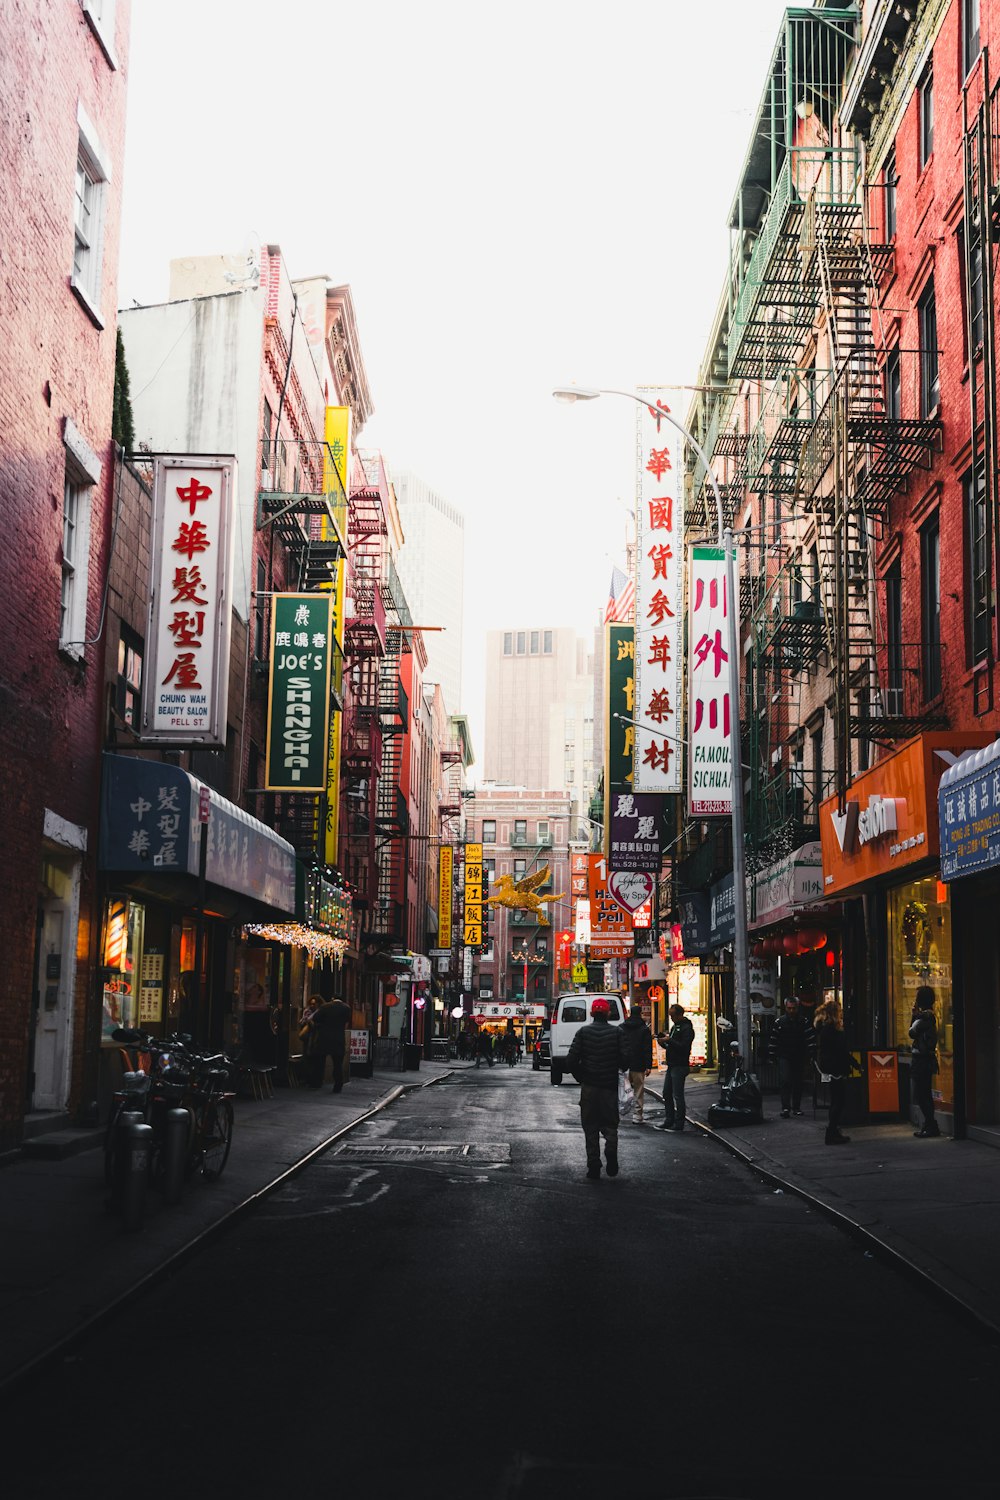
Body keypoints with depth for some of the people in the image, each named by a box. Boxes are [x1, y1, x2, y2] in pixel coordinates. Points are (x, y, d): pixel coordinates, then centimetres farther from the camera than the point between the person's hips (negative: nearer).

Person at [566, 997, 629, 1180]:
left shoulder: (583, 1032, -1)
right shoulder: (617, 1032, -2)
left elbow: (571, 1060, -8)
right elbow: (625, 1058, -9)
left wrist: (580, 1077, 8)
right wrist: (622, 1068, 14)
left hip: (589, 1086, 0)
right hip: (610, 1085, 0)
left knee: (590, 1126, 8)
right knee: (610, 1123, 11)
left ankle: (593, 1166, 3)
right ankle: (611, 1151, -17)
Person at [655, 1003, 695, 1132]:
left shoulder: (687, 1028, -12)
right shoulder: (674, 1027, 17)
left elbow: (684, 1047, -22)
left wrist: (669, 1040, -23)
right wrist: (663, 1041, 2)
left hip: (680, 1066, -10)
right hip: (671, 1066, 10)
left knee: (678, 1095, -7)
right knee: (667, 1094, 11)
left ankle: (679, 1124, -2)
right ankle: (669, 1121, 19)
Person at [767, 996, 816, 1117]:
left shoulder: (804, 1022, 2)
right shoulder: (779, 1022, 0)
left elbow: (811, 1039, 3)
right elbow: (772, 1040, 3)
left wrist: (811, 1054, -5)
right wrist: (772, 1056, 0)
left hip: (799, 1057, 2)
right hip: (784, 1057, -2)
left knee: (798, 1083, 9)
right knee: (785, 1081, -13)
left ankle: (796, 1107, 20)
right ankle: (785, 1108, -14)